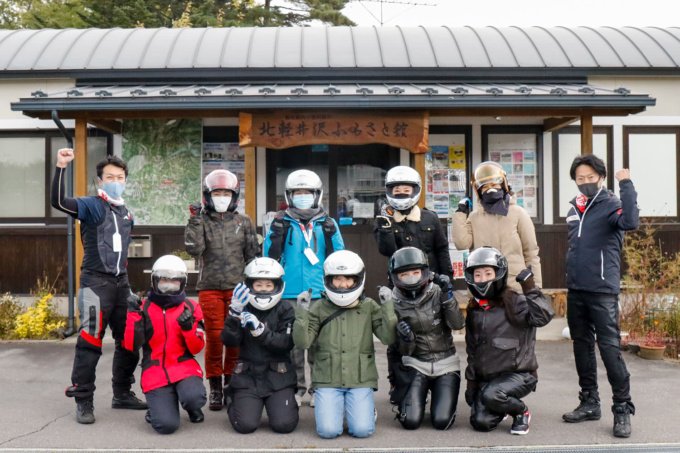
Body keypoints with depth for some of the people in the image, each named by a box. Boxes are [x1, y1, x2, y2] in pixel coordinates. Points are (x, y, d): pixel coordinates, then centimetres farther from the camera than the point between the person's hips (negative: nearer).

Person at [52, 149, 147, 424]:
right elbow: (59, 202, -22)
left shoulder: (126, 214, 16)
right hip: (95, 281, -7)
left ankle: (122, 394, 25)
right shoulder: (91, 206, -4)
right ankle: (83, 402, 0)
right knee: (90, 342, -9)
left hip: (121, 283, 7)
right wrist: (61, 167, -30)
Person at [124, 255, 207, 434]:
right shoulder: (144, 308, 6)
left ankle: (192, 408, 6)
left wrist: (188, 327, -18)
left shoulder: (191, 308, 5)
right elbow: (132, 346, -3)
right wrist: (134, 314, -12)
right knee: (166, 425, -19)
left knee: (194, 398, -33)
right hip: (155, 372, 0)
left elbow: (196, 348, 1)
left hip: (184, 367, 0)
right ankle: (157, 407, 18)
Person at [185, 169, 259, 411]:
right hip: (210, 288, -1)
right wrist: (194, 221, -14)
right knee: (214, 338, -1)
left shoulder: (244, 222, 9)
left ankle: (232, 385, 18)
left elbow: (253, 255, 11)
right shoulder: (202, 221, 6)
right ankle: (215, 389, 10)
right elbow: (194, 249, -10)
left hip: (238, 287, 1)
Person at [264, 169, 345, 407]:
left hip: (320, 294, 0)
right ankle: (296, 387, 15)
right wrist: (276, 233, -10)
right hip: (289, 294, 0)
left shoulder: (327, 223, 9)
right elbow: (270, 256, 3)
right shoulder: (282, 223, 9)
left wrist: (330, 234, -10)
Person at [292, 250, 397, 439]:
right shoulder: (320, 309, 4)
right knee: (328, 431, -14)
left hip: (360, 381, 0)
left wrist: (388, 306, -10)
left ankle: (367, 408, 20)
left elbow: (388, 337, -4)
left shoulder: (369, 307, 6)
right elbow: (302, 342, -4)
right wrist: (301, 312, -14)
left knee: (362, 430, -13)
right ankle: (335, 408, 19)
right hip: (327, 381, 0)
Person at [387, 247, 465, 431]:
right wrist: (406, 339, -25)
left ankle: (438, 398, 20)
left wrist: (448, 297, -24)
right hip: (415, 365, 0)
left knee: (441, 421, -13)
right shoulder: (395, 305, -3)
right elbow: (405, 351, -3)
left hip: (446, 365, 0)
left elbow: (458, 324, -15)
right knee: (411, 421, -15)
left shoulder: (437, 294, -2)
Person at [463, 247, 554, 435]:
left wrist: (530, 289, -29)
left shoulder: (513, 302, -9)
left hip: (518, 374, -6)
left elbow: (543, 316, -28)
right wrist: (471, 382, 15)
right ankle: (503, 408, 26)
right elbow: (472, 350, 18)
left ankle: (521, 412, 0)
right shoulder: (474, 309, 11)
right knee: (480, 422, -10)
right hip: (486, 377, 6)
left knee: (490, 395, -33)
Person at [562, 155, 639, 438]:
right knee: (582, 347, 13)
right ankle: (589, 403, 24)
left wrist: (626, 185, -29)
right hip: (575, 291, 7)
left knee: (610, 348, -8)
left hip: (602, 291, -7)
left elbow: (631, 222, -29)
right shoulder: (575, 208, 14)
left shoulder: (610, 205, -6)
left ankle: (623, 409, 2)